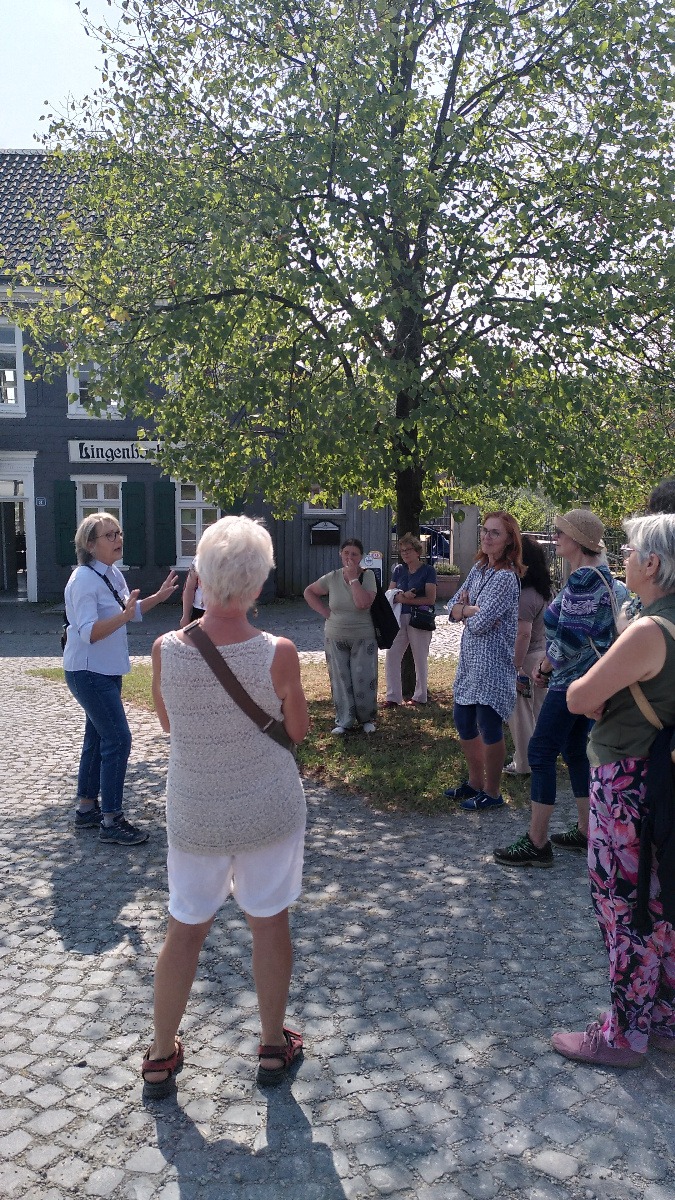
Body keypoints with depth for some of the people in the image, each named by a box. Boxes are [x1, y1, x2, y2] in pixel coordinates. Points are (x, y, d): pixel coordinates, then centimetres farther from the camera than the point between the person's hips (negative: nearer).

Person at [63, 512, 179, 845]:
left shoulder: (113, 574, 6)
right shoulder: (84, 579, -21)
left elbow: (131, 611, 20)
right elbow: (88, 632, -28)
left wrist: (158, 597, 7)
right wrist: (122, 616, -38)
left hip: (107, 670, 9)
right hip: (88, 672, -9)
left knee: (98, 737, 16)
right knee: (118, 739, -10)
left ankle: (86, 809, 29)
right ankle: (110, 821, -1)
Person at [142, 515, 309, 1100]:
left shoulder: (166, 649, -15)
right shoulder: (278, 653, -20)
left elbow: (168, 721, 3)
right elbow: (298, 729, -5)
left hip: (194, 810, 2)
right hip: (268, 809, -1)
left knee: (185, 928, 17)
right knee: (270, 923, 16)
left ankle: (161, 1057, 32)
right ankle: (274, 1047, 34)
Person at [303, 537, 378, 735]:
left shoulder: (368, 576, -9)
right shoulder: (332, 578, -2)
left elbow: (363, 603, -24)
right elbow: (309, 592, 8)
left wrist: (353, 578, -21)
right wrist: (325, 612, -3)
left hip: (363, 639, -2)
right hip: (336, 639, 2)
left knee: (363, 679, 2)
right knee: (340, 679, 7)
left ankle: (367, 719, 20)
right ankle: (344, 721, 18)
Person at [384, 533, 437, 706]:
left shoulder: (427, 570, -5)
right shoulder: (398, 570, 10)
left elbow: (431, 599, -12)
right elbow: (390, 594, 6)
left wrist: (405, 599, -16)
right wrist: (402, 596, -16)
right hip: (400, 618, 5)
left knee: (420, 659, 6)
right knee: (391, 658, 2)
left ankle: (420, 697, 18)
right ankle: (393, 697, 9)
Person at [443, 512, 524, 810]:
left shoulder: (506, 577, -17)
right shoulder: (479, 568, 9)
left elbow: (480, 623, -23)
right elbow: (453, 608, 7)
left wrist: (464, 609, -3)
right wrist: (471, 609, -14)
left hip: (493, 663, -9)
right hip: (470, 660, 9)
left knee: (489, 727, 0)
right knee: (463, 720, 17)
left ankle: (491, 793, 17)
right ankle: (475, 782, 34)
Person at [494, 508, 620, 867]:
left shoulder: (583, 579, -20)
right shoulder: (600, 574, 12)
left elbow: (570, 639, -25)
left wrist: (544, 667, -8)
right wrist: (546, 663, 10)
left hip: (572, 679, -10)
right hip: (589, 679, 10)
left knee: (541, 752, -5)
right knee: (574, 749, 17)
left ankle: (537, 844, 1)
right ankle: (586, 832, 26)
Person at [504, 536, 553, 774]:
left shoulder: (525, 596, -23)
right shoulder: (547, 590, 5)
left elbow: (523, 634, -25)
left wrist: (516, 667, -20)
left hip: (527, 657, -9)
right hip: (544, 654, 9)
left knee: (521, 713, 5)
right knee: (538, 709, 20)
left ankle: (523, 764, 16)